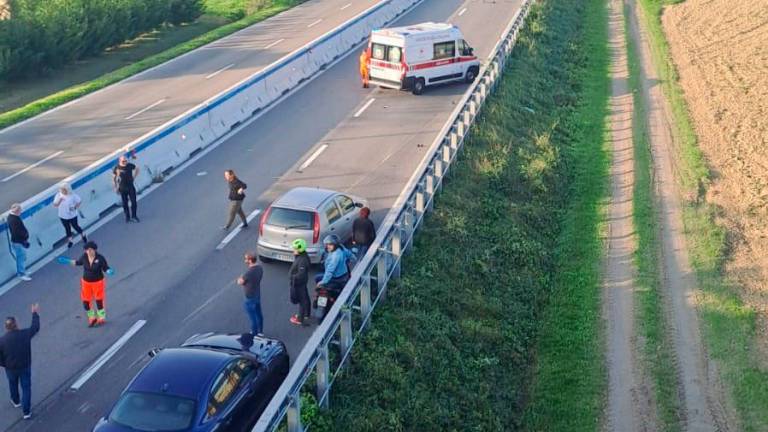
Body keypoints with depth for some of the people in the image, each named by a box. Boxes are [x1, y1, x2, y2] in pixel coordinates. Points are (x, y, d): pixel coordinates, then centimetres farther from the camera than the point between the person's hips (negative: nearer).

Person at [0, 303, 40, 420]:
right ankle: (26, 412, 14)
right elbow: (36, 327, 1)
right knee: (26, 388, 12)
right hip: (25, 367, -1)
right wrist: (35, 313, 14)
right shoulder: (25, 334, -20)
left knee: (13, 384, 29)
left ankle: (16, 401, 55)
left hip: (11, 368, 1)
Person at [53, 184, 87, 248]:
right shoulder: (58, 195, -14)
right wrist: (60, 201, -33)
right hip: (63, 216, 2)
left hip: (72, 215, -2)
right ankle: (70, 241, 38)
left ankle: (83, 235, 43)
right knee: (67, 228, 18)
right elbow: (55, 205, -16)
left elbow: (80, 201, -7)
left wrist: (75, 207, -17)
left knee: (75, 226, 15)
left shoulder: (73, 195, -20)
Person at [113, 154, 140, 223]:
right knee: (125, 203, 7)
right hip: (122, 188, -1)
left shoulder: (130, 165, -9)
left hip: (131, 187, 1)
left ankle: (134, 216, 15)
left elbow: (137, 169, 12)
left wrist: (134, 177, 6)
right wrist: (116, 187, 0)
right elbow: (113, 177, 0)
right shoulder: (117, 168, -12)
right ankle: (127, 217, 19)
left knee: (133, 202, 0)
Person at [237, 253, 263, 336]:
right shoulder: (260, 268, -7)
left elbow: (240, 282, -17)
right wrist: (244, 278, -1)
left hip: (250, 298, -8)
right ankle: (260, 331, 39)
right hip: (257, 295, 8)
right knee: (259, 314, 23)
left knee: (252, 317, 8)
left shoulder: (249, 272, -33)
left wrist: (240, 278, 4)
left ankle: (254, 334, 23)